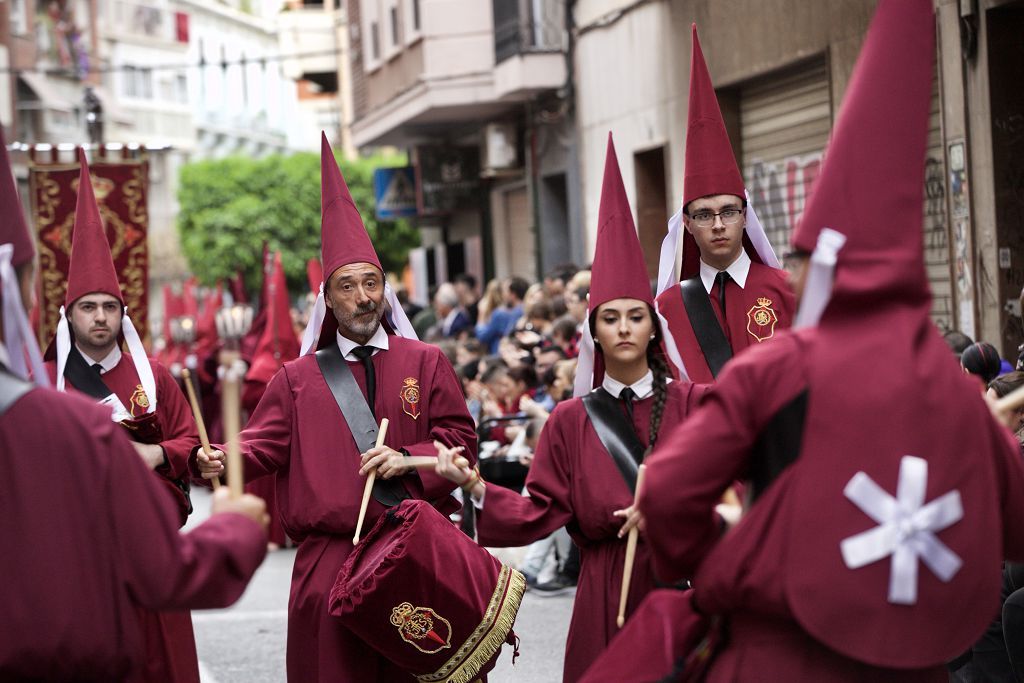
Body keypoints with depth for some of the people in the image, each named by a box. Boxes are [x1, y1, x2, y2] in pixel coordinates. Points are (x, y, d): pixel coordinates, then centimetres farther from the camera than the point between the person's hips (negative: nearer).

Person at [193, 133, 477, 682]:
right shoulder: (298, 378, 10)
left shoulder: (424, 363, 9)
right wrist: (223, 461, -18)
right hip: (329, 565, 0)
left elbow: (460, 439, 6)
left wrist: (409, 459, -11)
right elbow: (264, 444, 2)